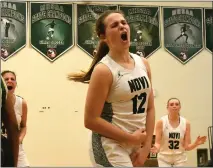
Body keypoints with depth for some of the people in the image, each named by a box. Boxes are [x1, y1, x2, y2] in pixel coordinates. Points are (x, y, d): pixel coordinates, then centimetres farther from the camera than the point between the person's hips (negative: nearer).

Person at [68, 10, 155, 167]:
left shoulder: (143, 64, 4)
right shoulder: (104, 70, -15)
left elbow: (149, 108, 7)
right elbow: (91, 120, -17)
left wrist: (146, 147, -1)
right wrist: (131, 138, -15)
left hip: (136, 146, 7)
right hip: (110, 146, -6)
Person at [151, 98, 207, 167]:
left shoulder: (186, 123, -4)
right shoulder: (161, 122, -9)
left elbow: (187, 147, -4)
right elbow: (158, 143, -9)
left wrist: (196, 143, -23)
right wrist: (156, 148, -32)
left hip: (180, 158, 2)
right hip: (164, 158, -2)